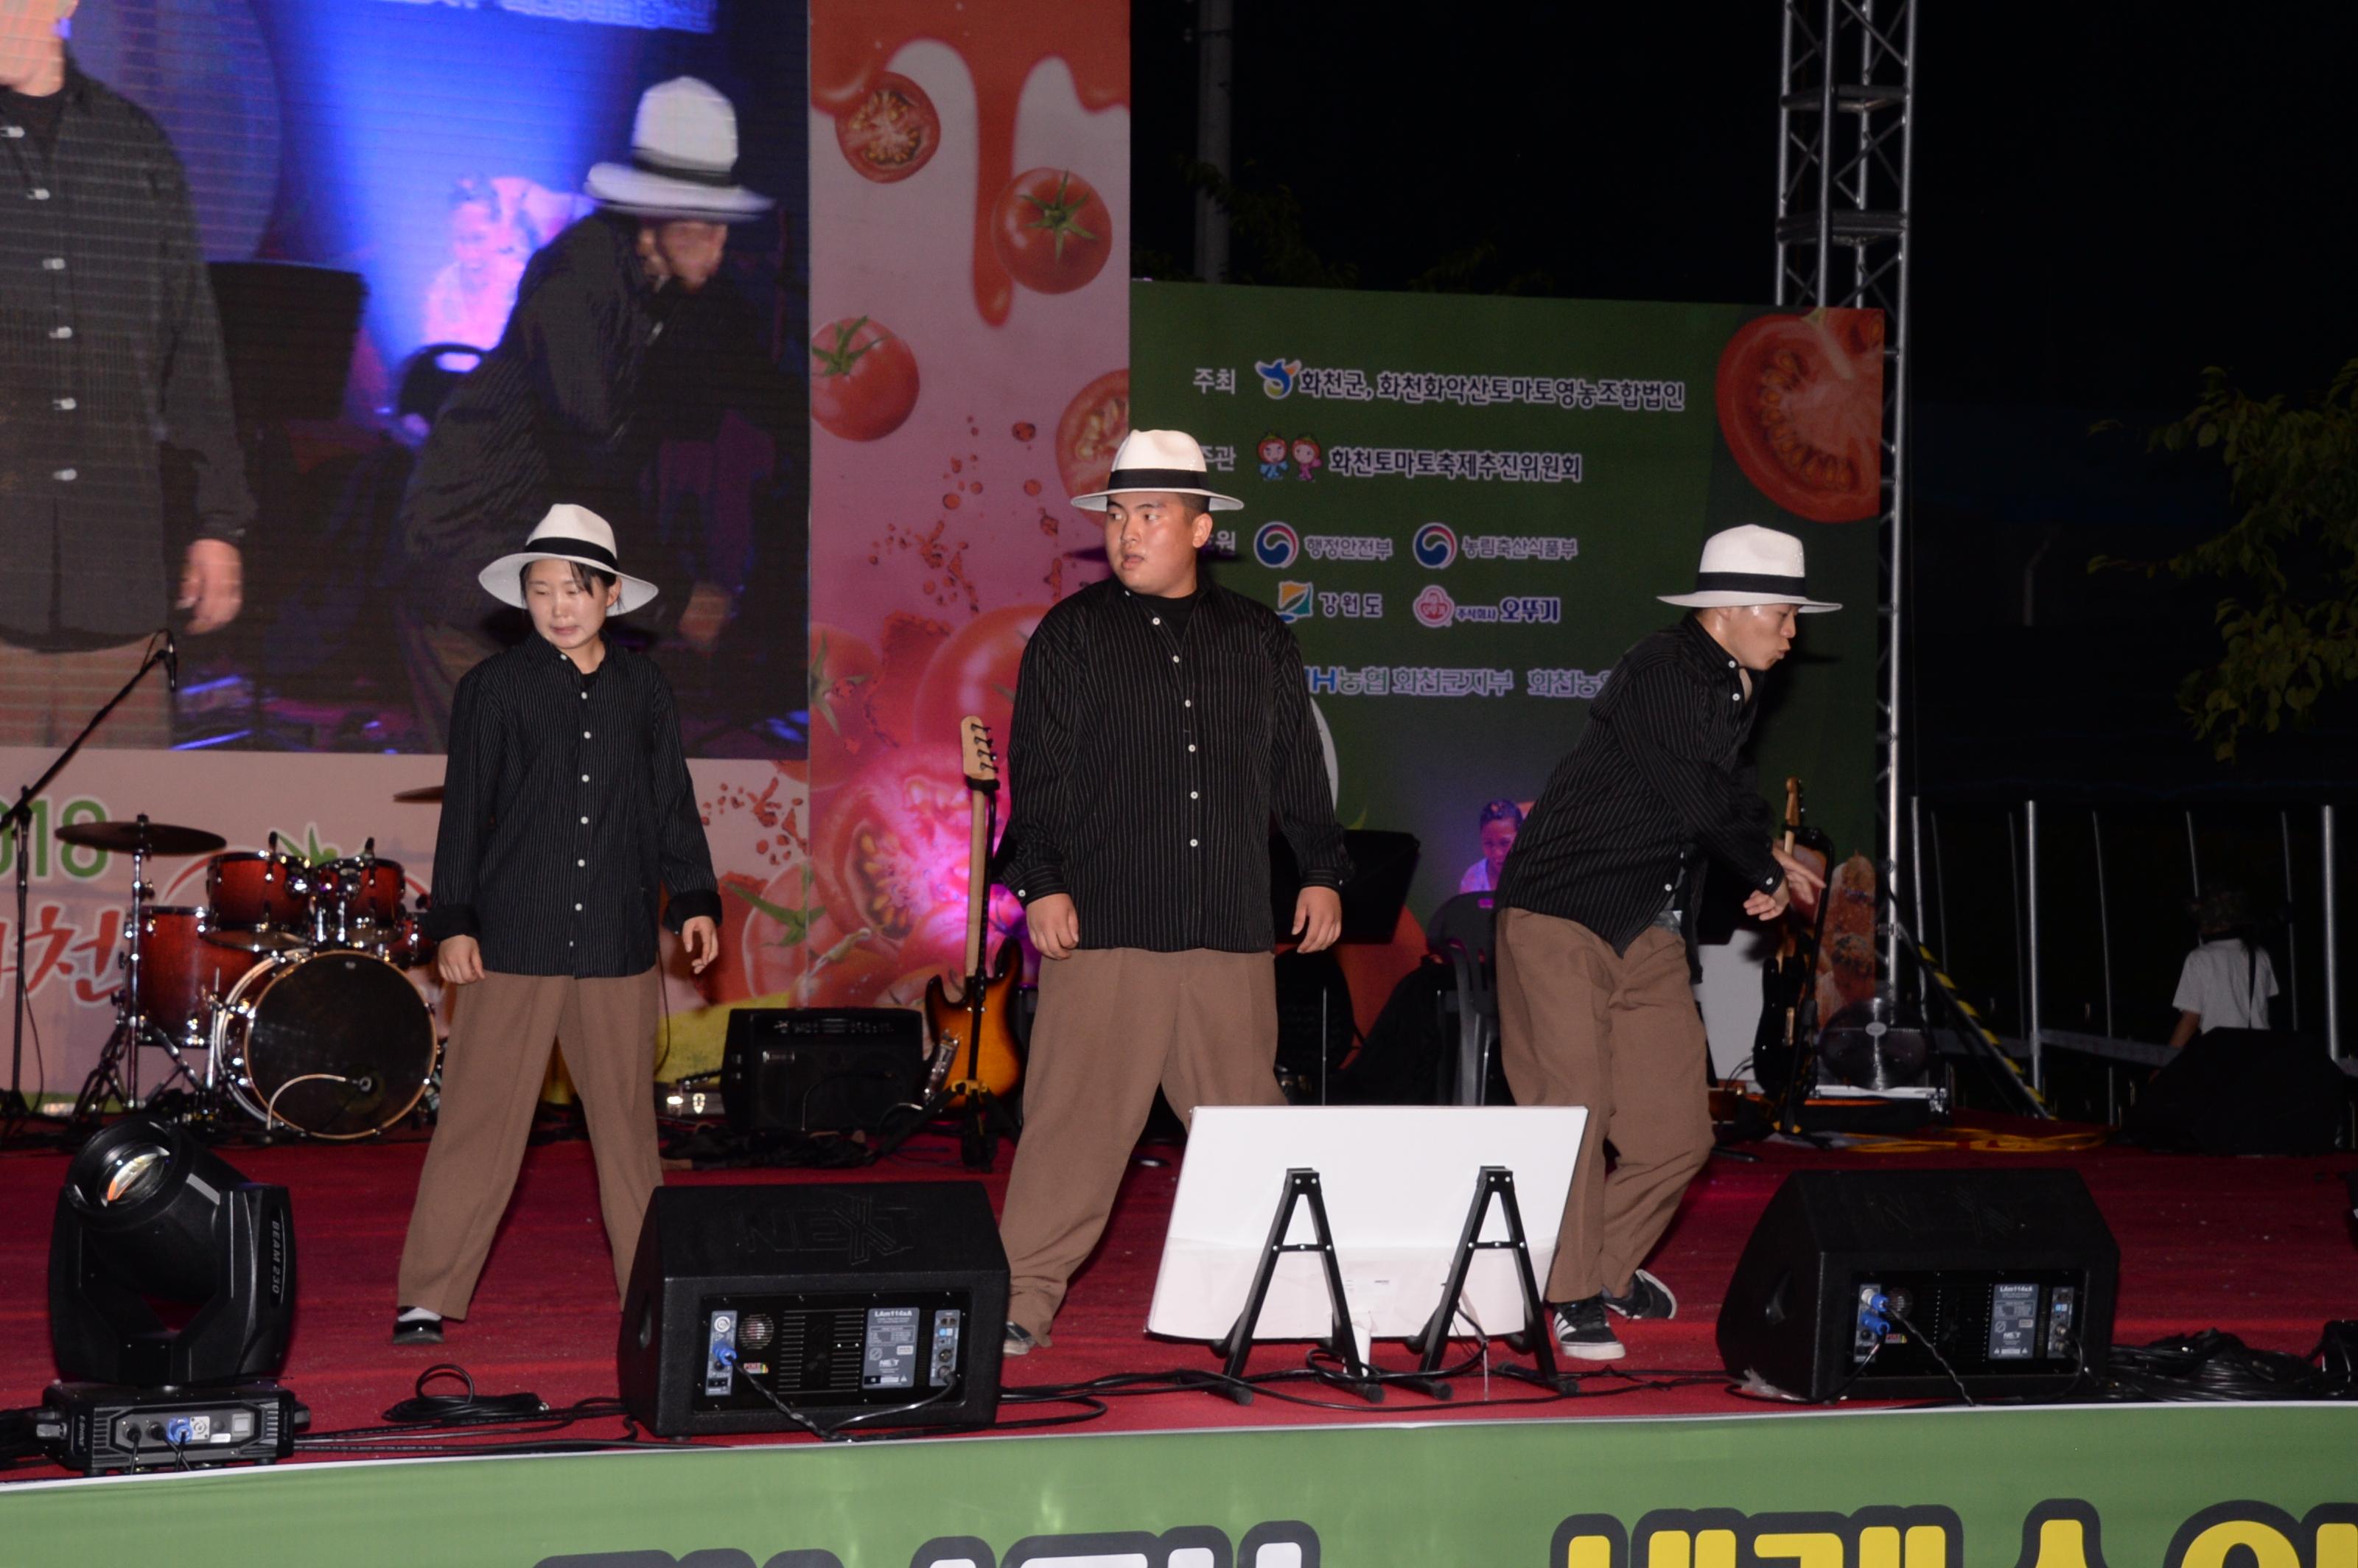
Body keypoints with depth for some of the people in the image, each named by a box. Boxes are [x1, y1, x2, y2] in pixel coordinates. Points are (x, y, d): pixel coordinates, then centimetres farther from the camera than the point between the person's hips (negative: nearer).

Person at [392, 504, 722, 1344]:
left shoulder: (643, 689, 10)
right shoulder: (493, 686, 3)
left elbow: (673, 805, 16)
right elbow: (465, 810, 2)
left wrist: (695, 900, 9)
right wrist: (452, 921, -3)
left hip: (617, 943, 2)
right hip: (512, 938, -2)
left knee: (627, 1118, 7)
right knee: (480, 1117, -3)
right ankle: (427, 1297, 2)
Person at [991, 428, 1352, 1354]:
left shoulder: (1261, 641, 14)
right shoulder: (1072, 635, 6)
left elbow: (1298, 770, 19)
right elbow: (1037, 772, 2)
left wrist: (1320, 872, 13)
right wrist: (1039, 882, -7)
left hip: (1231, 930, 3)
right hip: (1102, 925, -2)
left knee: (1246, 1117, 5)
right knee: (1075, 1114, -5)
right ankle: (1021, 1298, 1)